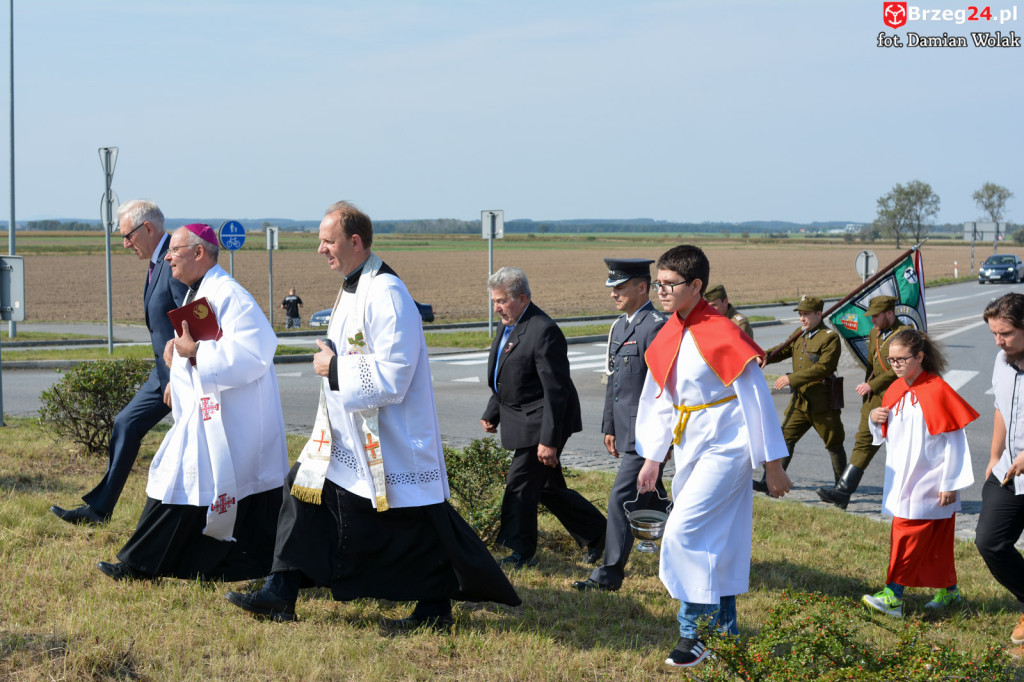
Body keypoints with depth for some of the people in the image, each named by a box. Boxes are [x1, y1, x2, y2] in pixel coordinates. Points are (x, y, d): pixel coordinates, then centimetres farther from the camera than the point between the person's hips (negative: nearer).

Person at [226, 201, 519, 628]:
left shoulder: (386, 294, -21)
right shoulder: (353, 288, 11)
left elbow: (391, 375, -26)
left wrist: (334, 368, -17)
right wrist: (329, 361, 8)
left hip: (389, 439, -10)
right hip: (347, 433, 10)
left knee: (416, 524, 0)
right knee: (305, 488, 9)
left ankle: (436, 608, 14)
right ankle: (280, 595, 14)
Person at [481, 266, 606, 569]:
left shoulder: (543, 331, -21)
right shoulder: (509, 327, 10)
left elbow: (556, 391, -23)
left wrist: (549, 439, -24)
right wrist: (492, 413, 15)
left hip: (539, 422, -10)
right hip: (522, 420, 10)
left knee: (520, 485, -4)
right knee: (548, 487, 15)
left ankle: (520, 552, 9)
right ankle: (596, 533, 28)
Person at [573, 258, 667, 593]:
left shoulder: (656, 326, -15)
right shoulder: (619, 326, 14)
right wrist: (609, 427, 19)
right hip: (627, 432, 10)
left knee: (622, 497, -9)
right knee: (650, 498, 17)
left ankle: (610, 574, -3)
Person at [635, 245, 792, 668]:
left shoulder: (721, 336, -17)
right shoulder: (667, 338, 6)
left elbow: (755, 398, -13)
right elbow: (658, 400, 16)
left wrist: (772, 465, -11)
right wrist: (651, 459, 18)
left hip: (725, 450, -8)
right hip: (689, 450, 8)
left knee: (683, 533, -15)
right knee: (712, 545, 13)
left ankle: (695, 632, -5)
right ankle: (725, 631, 24)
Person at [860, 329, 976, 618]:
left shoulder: (936, 391, -16)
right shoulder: (894, 391, 7)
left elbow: (954, 441, -15)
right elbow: (886, 437, 20)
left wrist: (950, 484, -15)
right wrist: (876, 418, -2)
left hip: (930, 483, -7)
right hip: (902, 480, 7)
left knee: (908, 534, -11)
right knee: (935, 541, 15)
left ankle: (894, 595, -10)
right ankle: (949, 590, 27)